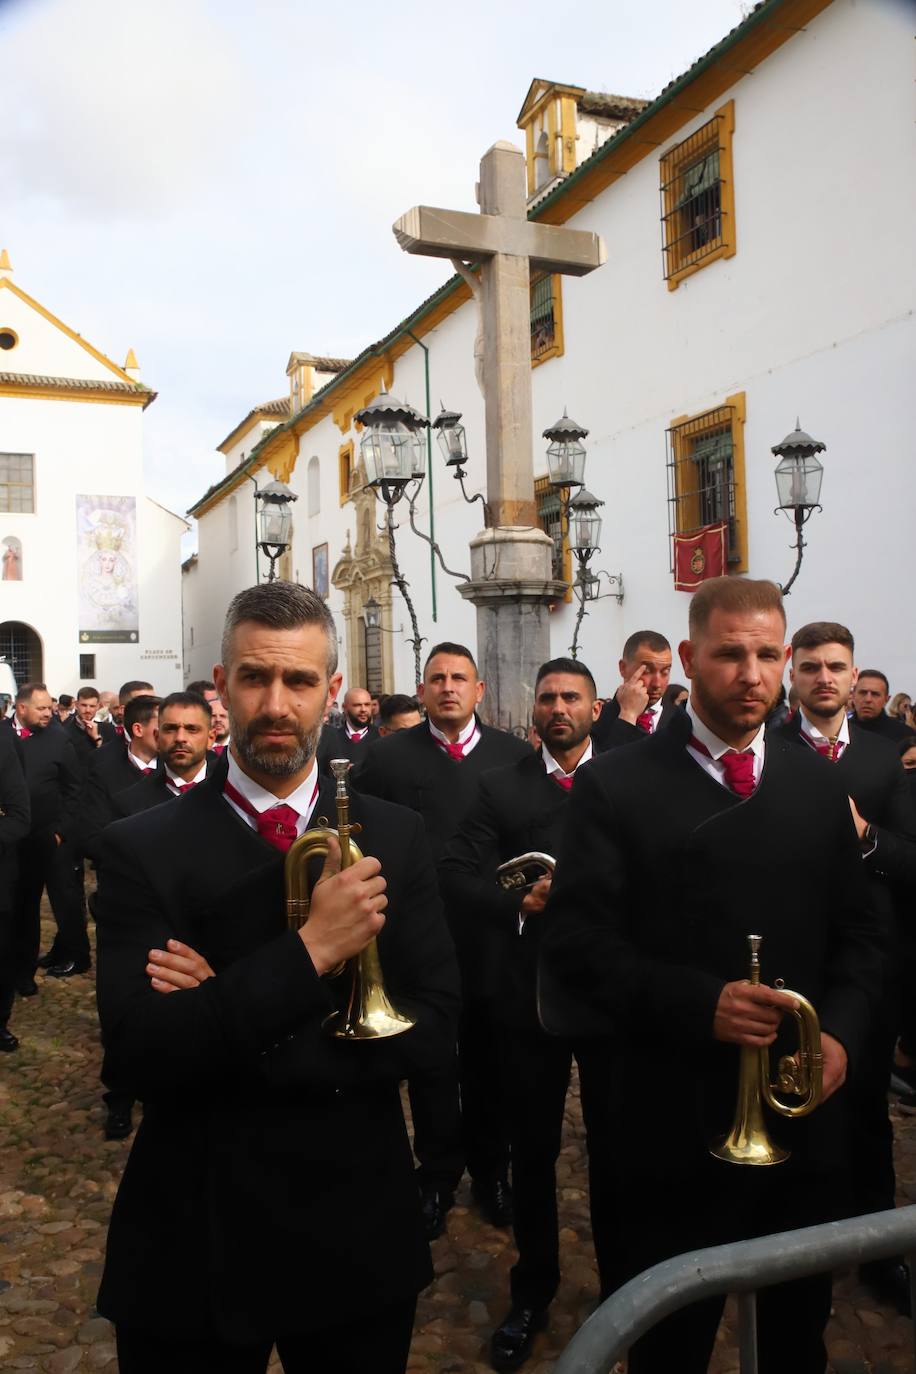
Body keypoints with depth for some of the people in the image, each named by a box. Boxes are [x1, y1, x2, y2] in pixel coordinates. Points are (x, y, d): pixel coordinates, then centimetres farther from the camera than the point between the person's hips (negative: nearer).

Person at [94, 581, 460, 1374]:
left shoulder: (395, 839, -5)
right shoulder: (144, 849, -11)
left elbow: (431, 1029, -11)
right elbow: (139, 1055, -19)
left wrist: (235, 1030, -19)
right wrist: (307, 952, -29)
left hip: (357, 1235, 2)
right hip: (193, 1239, -1)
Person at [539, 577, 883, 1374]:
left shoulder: (820, 786, 5)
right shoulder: (616, 787, -9)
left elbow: (858, 936, 8)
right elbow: (578, 945, -14)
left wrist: (841, 1031, -9)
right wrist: (700, 1003, -24)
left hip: (805, 1116, 4)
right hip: (678, 1124, -3)